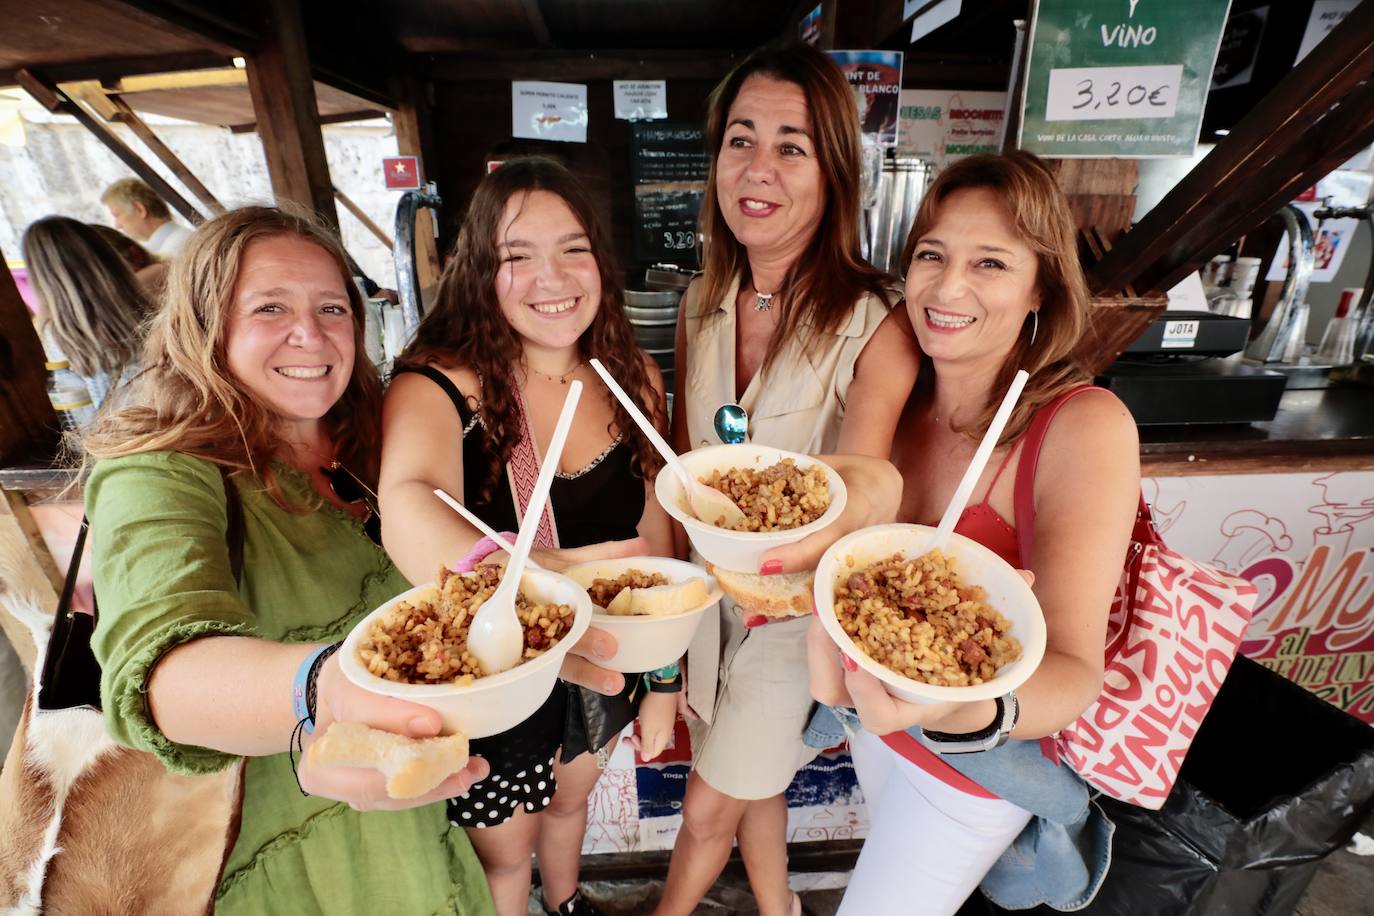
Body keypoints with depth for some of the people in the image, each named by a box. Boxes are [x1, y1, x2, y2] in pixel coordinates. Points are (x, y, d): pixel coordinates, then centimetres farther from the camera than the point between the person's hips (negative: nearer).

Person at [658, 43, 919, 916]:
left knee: (709, 809, 13)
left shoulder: (875, 326, -22)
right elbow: (682, 458, 3)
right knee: (752, 781, 26)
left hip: (800, 602, -4)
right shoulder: (703, 305, -5)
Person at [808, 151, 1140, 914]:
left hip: (981, 756, -5)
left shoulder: (1085, 426, -27)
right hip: (877, 708, 5)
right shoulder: (900, 398, -12)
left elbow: (1074, 670, -29)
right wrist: (825, 634, -21)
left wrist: (973, 710, -48)